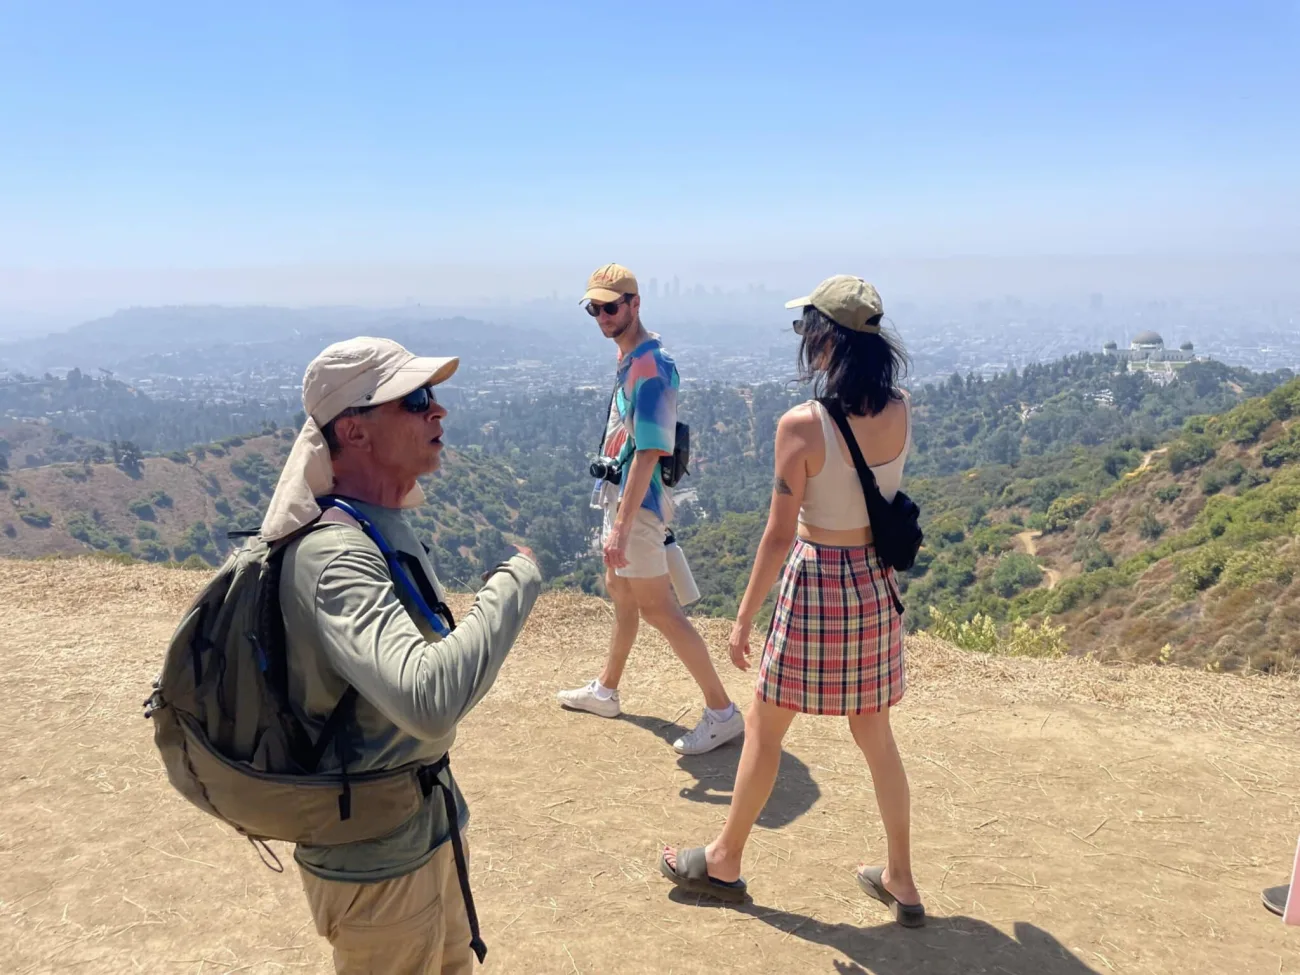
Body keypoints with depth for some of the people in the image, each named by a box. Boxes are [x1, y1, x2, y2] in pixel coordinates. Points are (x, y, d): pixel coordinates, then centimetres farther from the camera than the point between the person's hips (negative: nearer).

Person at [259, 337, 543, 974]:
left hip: (426, 828, 9)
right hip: (377, 862, -9)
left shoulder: (379, 526, 2)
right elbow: (430, 701, -46)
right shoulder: (335, 555, -30)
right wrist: (516, 580, -33)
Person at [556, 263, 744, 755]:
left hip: (638, 501, -10)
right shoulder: (626, 357, 9)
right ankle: (606, 691, 39)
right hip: (619, 492, 10)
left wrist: (621, 524, -28)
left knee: (658, 608, -6)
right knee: (620, 591, 22)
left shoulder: (651, 367, -21)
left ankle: (722, 711, 2)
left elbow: (647, 452, -26)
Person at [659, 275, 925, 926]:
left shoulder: (802, 425, -22)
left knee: (764, 727, 13)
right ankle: (900, 883, 28)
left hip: (817, 584, -6)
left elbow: (779, 535, -18)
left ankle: (723, 862, 30)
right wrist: (863, 361, 12)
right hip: (877, 583, 6)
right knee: (875, 734, 18)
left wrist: (743, 619, -8)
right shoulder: (901, 412, -5)